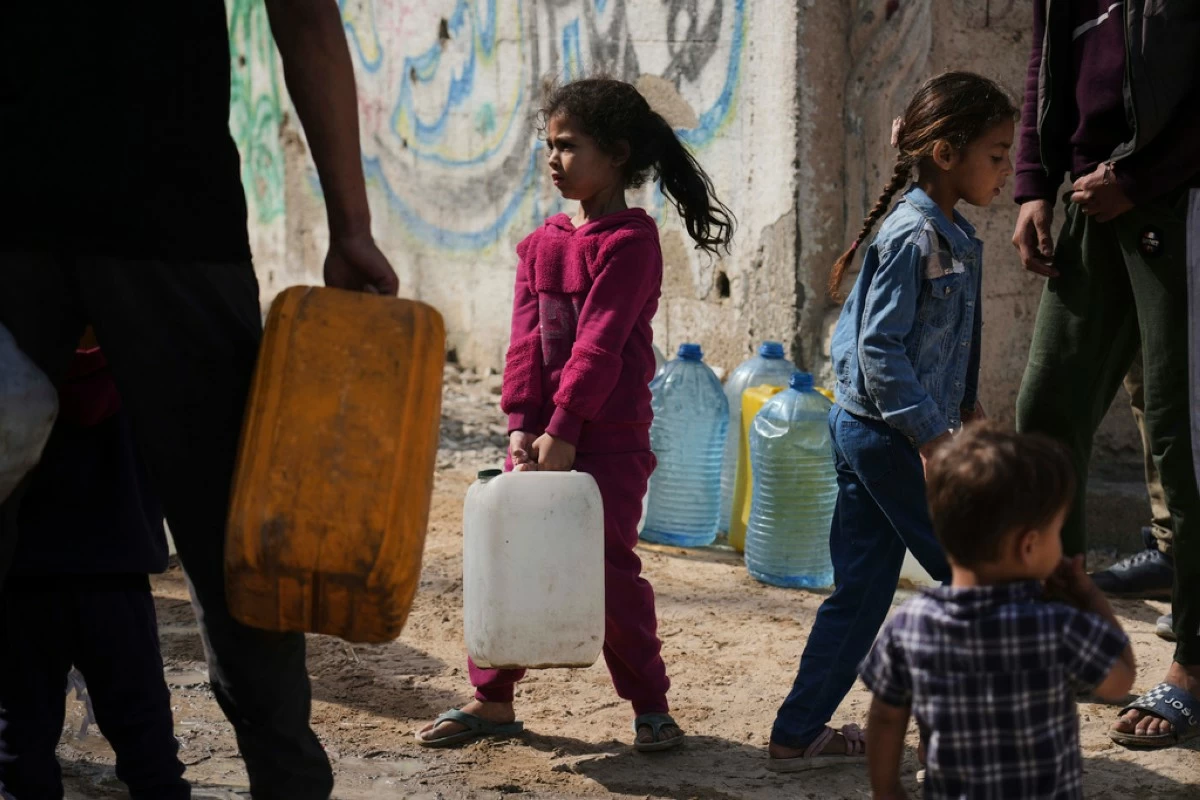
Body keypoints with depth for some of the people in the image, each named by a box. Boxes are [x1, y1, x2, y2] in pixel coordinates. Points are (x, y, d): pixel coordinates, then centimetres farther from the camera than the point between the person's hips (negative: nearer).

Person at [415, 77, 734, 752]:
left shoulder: (630, 241, -10)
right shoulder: (542, 244, 11)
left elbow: (599, 343, -16)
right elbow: (527, 339, 5)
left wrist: (563, 430, -19)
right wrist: (522, 424, -6)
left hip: (611, 438, -6)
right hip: (542, 434, 7)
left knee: (610, 567, -5)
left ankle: (650, 705, 9)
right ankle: (492, 700, 16)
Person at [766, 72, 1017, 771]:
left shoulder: (956, 238, 12)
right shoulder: (912, 235, -17)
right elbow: (879, 348, -21)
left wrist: (968, 410, 14)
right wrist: (933, 438, -22)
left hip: (870, 435, 9)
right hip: (888, 433, -9)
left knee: (860, 590, 11)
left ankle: (800, 734, 16)